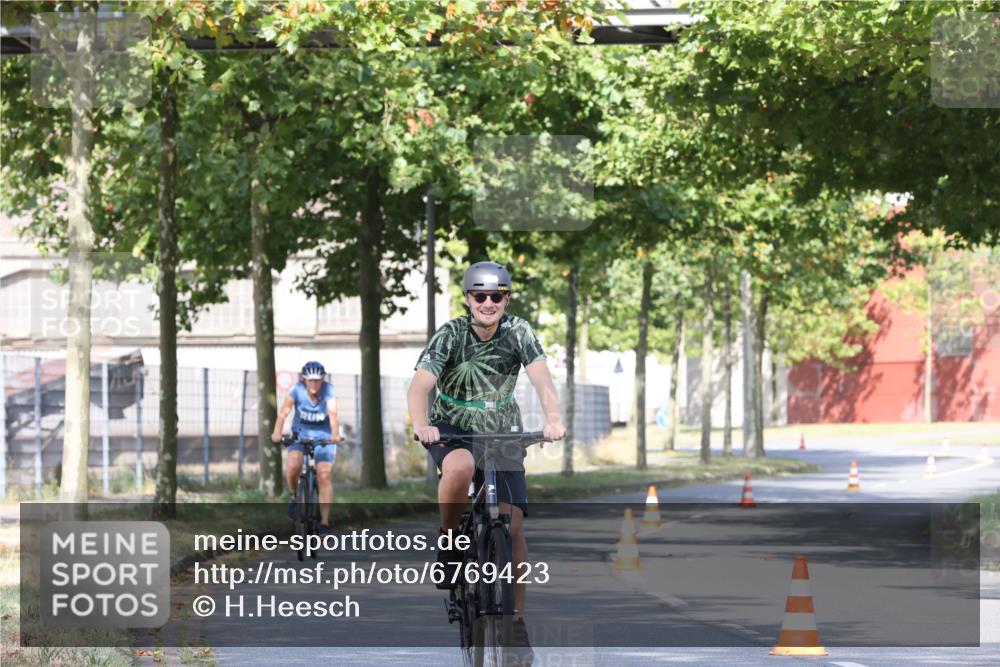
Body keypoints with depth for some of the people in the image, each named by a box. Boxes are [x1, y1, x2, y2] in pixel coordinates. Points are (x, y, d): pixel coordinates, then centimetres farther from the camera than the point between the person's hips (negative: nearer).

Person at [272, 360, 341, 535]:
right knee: (293, 466, -25)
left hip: (323, 436, 0)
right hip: (300, 433, 1)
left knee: (324, 476, -13)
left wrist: (335, 433, -51)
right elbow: (285, 411, -27)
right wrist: (277, 432, -43)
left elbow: (332, 413, -33)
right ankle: (295, 496, 5)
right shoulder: (298, 390, -16)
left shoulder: (328, 390, -18)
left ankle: (324, 522, -9)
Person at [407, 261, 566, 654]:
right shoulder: (450, 335, -16)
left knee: (512, 525, -8)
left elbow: (541, 378, -23)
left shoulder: (517, 332, -11)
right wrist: (421, 424, -48)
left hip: (501, 433, 2)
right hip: (451, 430, -2)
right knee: (460, 467, -39)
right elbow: (420, 385, -28)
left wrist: (554, 418, -44)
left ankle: (517, 619, 2)